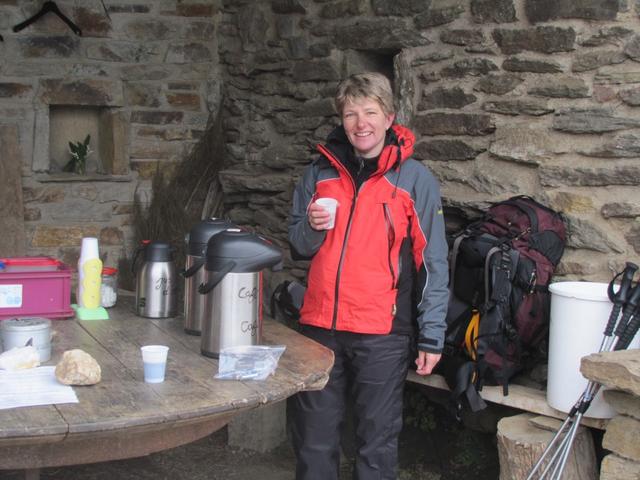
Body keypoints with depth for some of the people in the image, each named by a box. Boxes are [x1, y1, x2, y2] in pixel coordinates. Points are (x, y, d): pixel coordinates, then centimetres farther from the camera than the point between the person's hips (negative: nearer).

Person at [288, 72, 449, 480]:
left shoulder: (415, 179, -2)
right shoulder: (321, 173, 9)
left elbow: (433, 265, -2)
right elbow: (298, 248, 16)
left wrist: (432, 337, -6)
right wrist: (312, 227, -7)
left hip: (382, 334, -3)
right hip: (320, 327, 4)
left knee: (377, 440, 7)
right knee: (314, 438, 12)